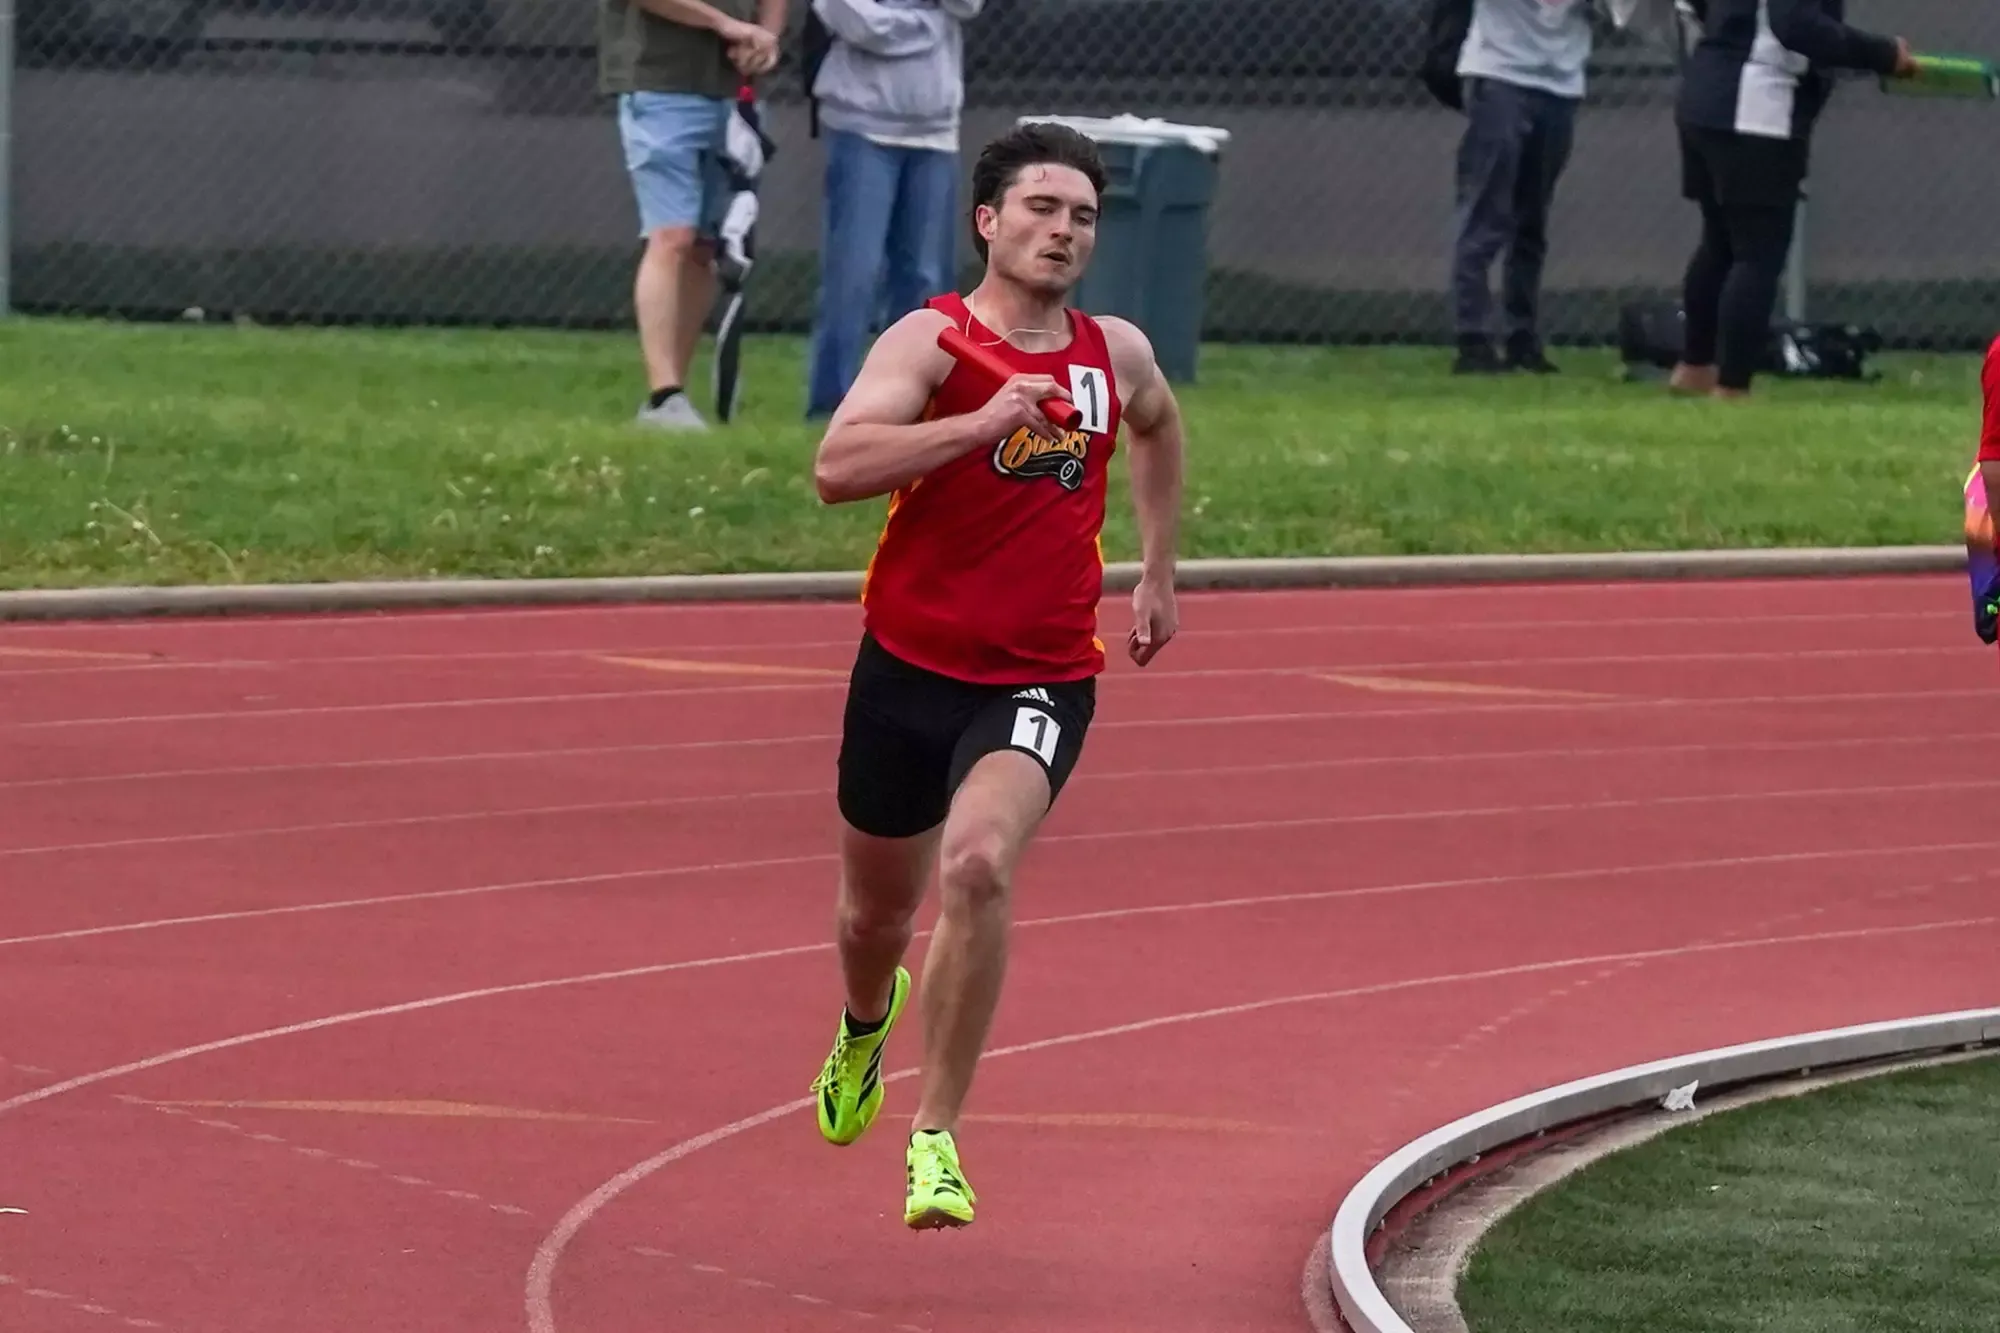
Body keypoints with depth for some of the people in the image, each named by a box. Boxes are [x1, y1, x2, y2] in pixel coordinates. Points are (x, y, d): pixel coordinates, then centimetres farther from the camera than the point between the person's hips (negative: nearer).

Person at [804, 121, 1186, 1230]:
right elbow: (836, 468, -28)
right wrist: (981, 423, -35)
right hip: (908, 668, -1)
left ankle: (936, 1138, -18)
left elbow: (1157, 428, 30)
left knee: (979, 866, -27)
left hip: (1040, 685, 1)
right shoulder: (931, 339, -11)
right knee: (877, 908, 18)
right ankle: (866, 1025, 57)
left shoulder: (1116, 355, 4)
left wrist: (1158, 574, 29)